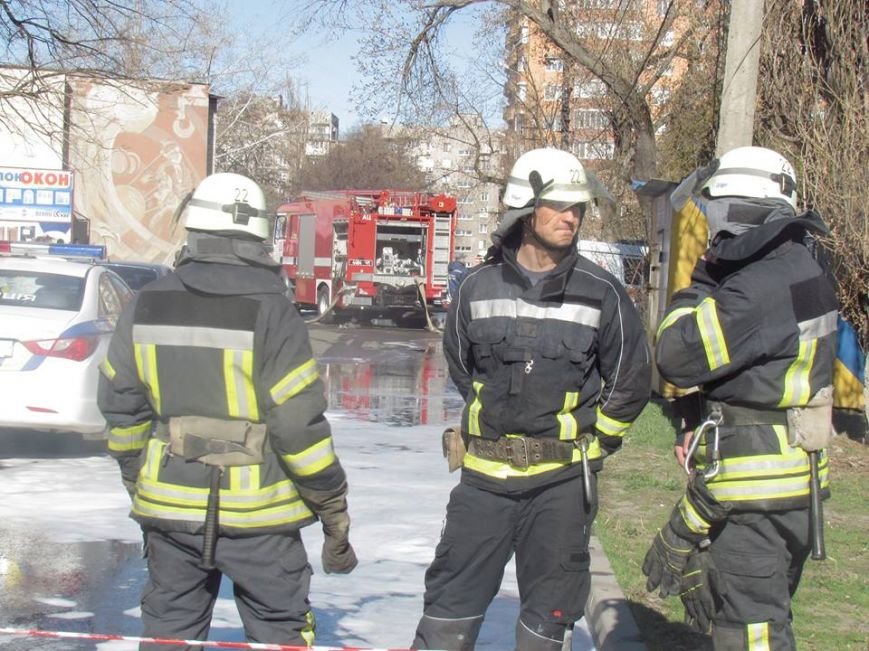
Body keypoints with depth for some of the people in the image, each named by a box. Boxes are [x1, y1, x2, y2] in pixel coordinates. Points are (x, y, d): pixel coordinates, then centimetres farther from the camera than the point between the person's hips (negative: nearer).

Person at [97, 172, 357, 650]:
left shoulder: (146, 307, 0)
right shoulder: (269, 312, -14)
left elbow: (122, 409, 7)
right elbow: (299, 425, -15)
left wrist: (140, 482, 21)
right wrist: (333, 508, -4)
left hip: (169, 505, 4)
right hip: (254, 511, -4)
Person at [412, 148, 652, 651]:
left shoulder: (601, 294, -4)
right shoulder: (479, 288, -1)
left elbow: (631, 380, 6)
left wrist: (590, 442, 7)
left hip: (562, 481, -1)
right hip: (485, 475, 1)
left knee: (550, 609, 10)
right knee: (452, 597, 7)